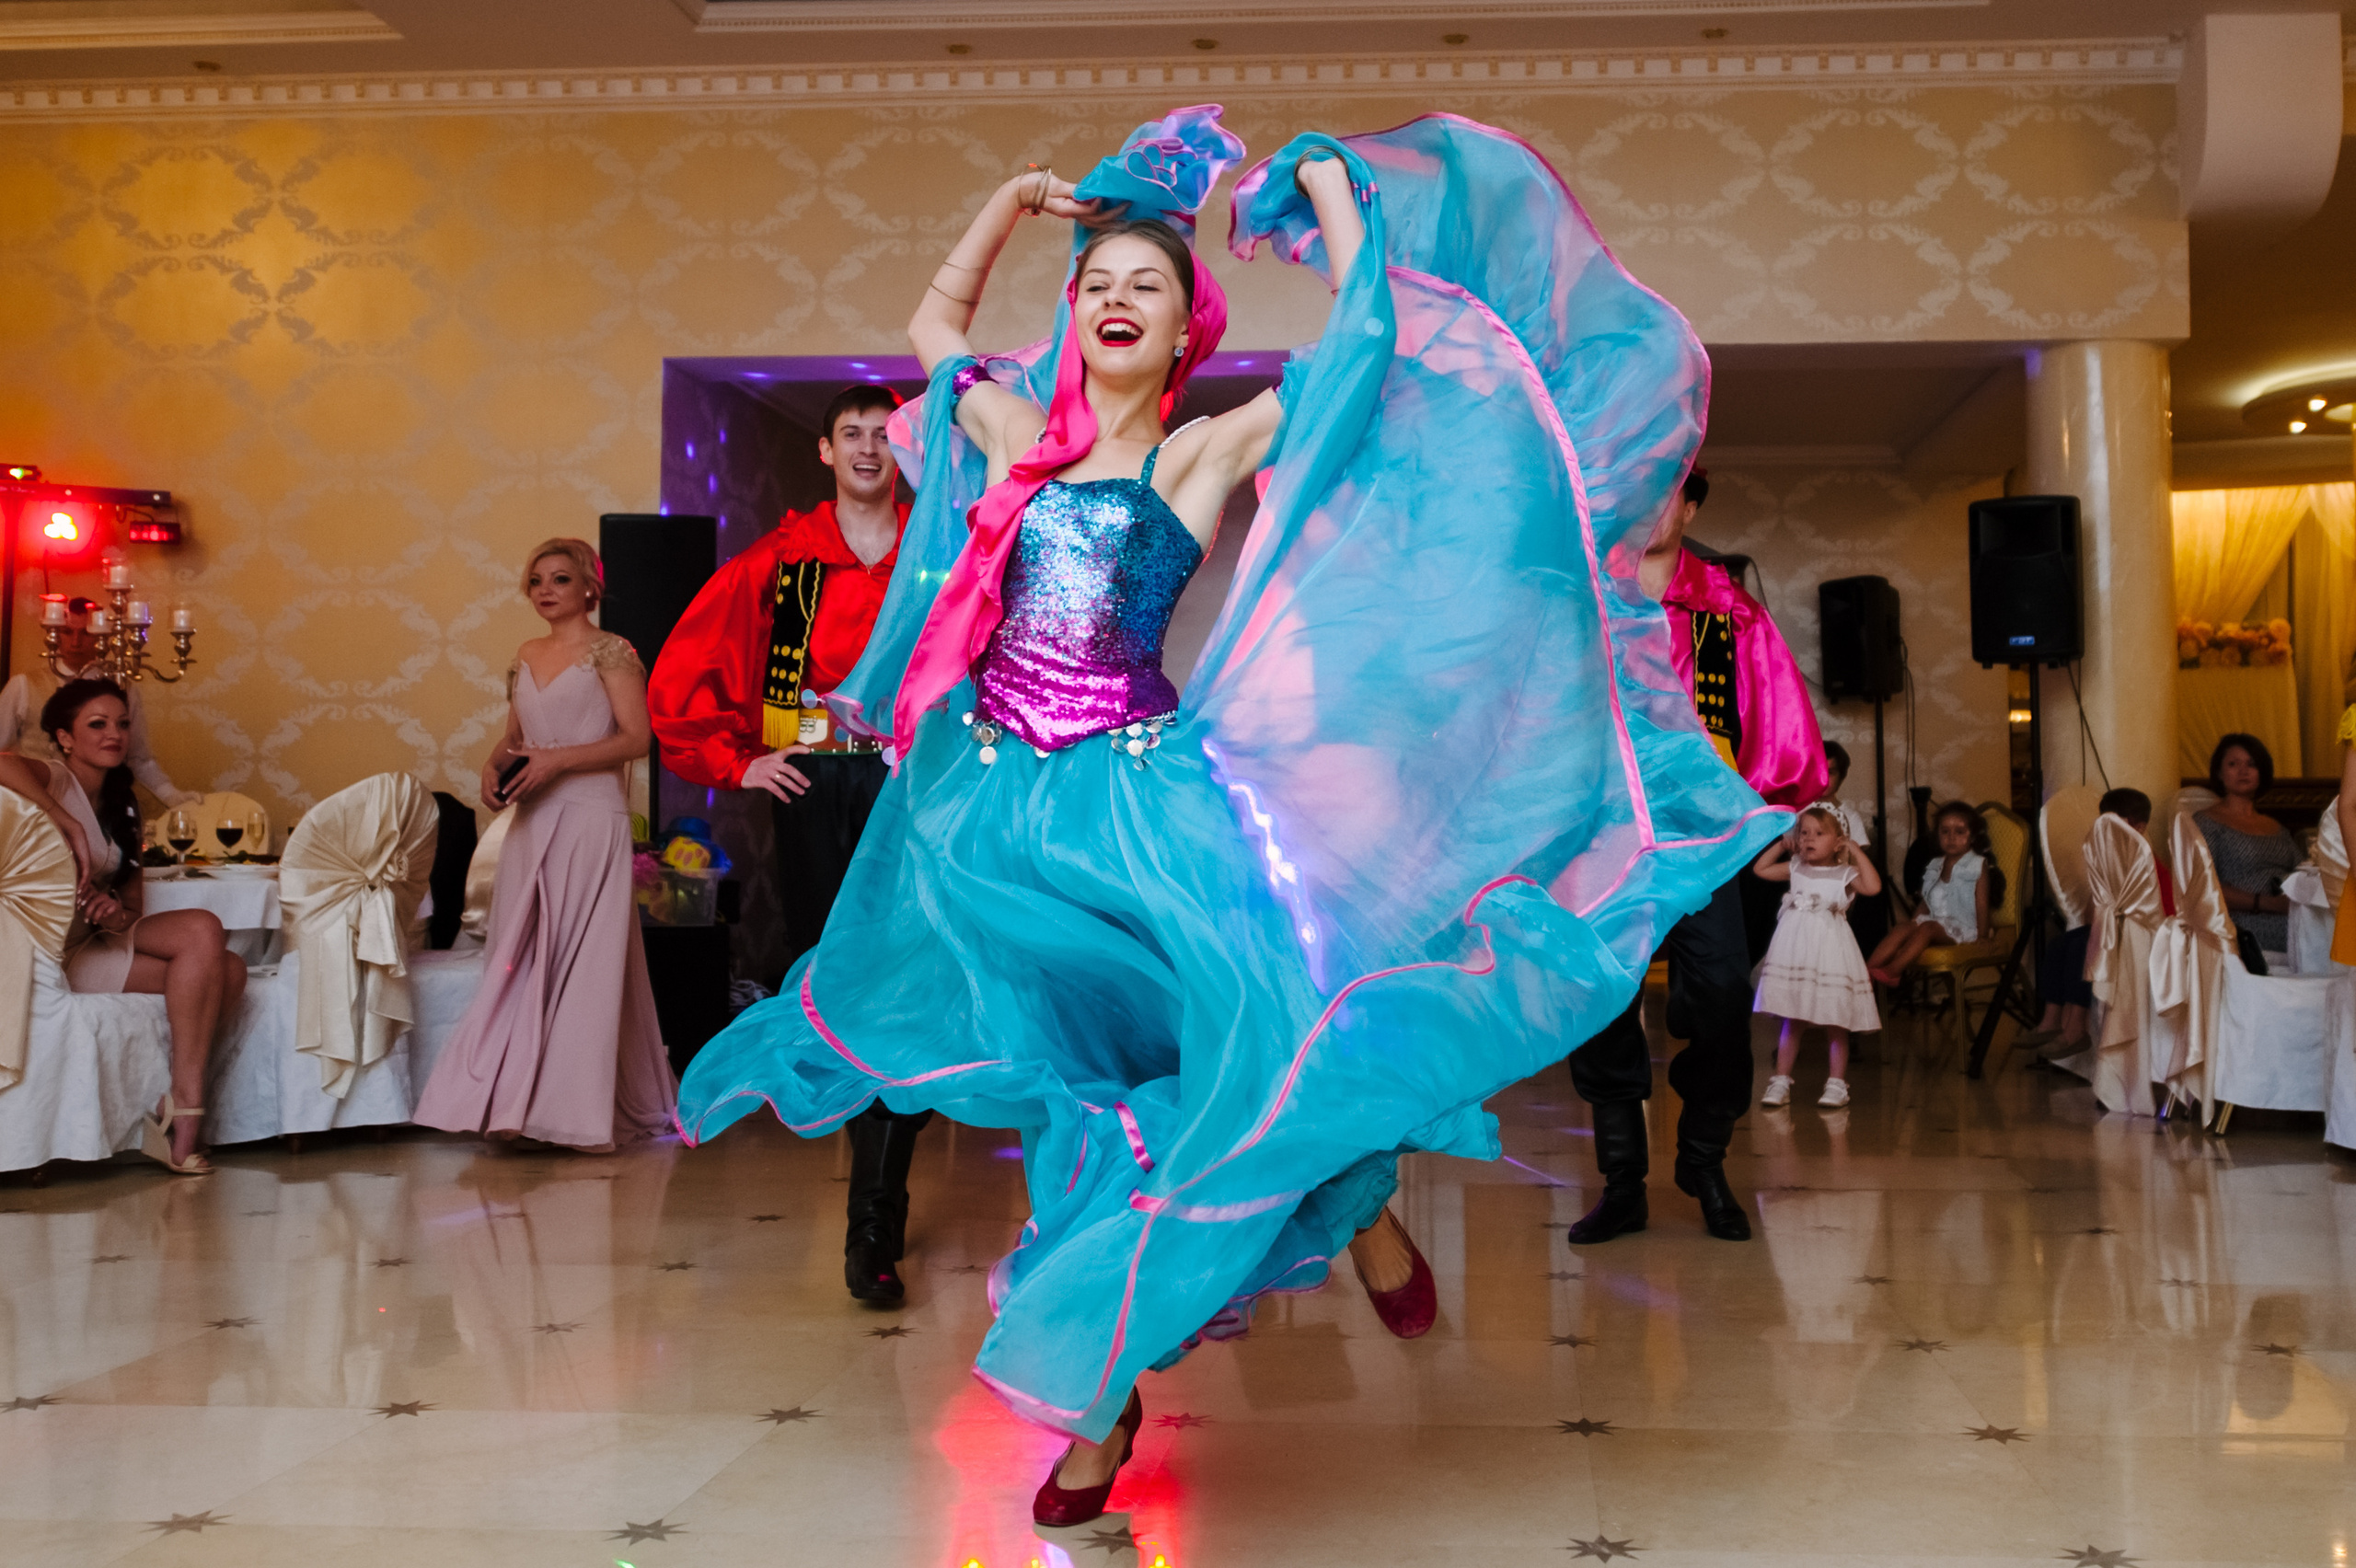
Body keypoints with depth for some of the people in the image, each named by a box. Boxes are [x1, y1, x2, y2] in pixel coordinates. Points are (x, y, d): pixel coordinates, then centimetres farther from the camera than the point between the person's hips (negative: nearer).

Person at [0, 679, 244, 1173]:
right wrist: (73, 830, -30)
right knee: (203, 928, -24)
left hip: (101, 940, 8)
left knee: (228, 970, -14)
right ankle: (184, 1104, -21)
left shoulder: (119, 803, 18)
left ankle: (174, 1113, -12)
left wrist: (121, 911, -10)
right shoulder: (52, 780, -5)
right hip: (59, 952, -8)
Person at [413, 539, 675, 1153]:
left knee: (583, 960, -5)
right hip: (532, 823, 6)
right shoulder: (526, 656, 17)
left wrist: (557, 760, -17)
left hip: (591, 821, -6)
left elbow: (635, 738, -10)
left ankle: (581, 1110, 0)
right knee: (522, 963, 3)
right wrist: (495, 767, 3)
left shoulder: (610, 652, -3)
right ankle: (520, 1102, 8)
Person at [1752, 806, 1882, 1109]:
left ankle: (1837, 1084, 9)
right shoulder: (1795, 869, 9)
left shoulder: (1844, 874, -3)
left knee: (1835, 1023, 1)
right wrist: (1781, 845, 11)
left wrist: (1857, 852, -14)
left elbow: (1873, 887, -20)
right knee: (1790, 1021, 8)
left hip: (1829, 954, -3)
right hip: (1794, 954, 3)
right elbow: (1760, 868, 16)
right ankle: (1781, 1081, 11)